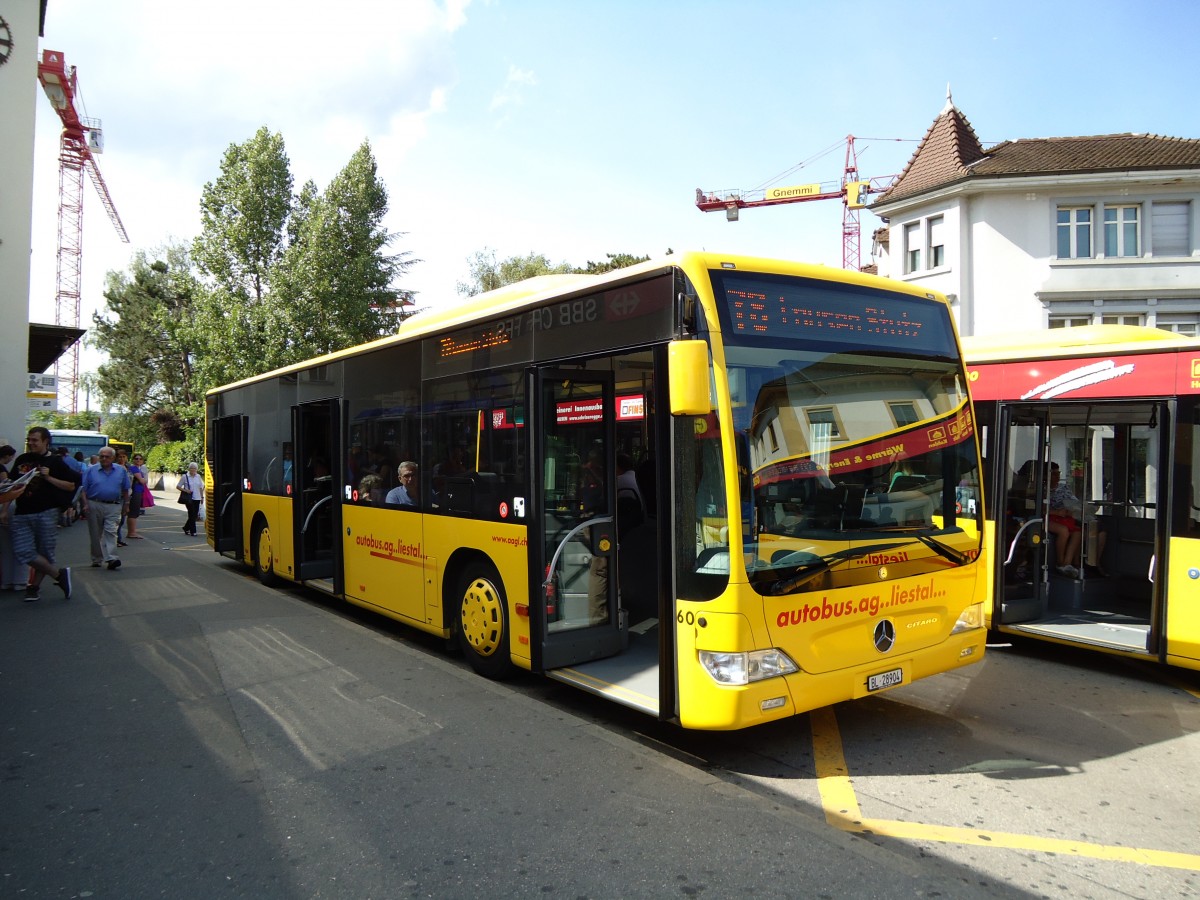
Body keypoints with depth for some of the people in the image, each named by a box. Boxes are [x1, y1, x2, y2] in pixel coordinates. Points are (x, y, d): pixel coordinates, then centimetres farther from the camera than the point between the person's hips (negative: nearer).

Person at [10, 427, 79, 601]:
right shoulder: (21, 460, 11)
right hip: (21, 514, 4)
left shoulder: (55, 462, -1)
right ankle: (60, 574, 8)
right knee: (23, 552, -6)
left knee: (44, 553, 0)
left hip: (46, 513, -4)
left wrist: (49, 478, -13)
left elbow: (72, 486, -3)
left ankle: (35, 586, 18)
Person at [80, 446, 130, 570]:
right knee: (95, 534, 9)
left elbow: (125, 489, 12)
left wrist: (126, 504, 11)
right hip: (94, 505, 1)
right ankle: (96, 559, 20)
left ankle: (111, 558, -20)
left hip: (113, 506, -1)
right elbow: (83, 489, 2)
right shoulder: (91, 471, 3)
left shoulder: (121, 471, 6)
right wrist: (85, 504, -7)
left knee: (111, 531, -13)